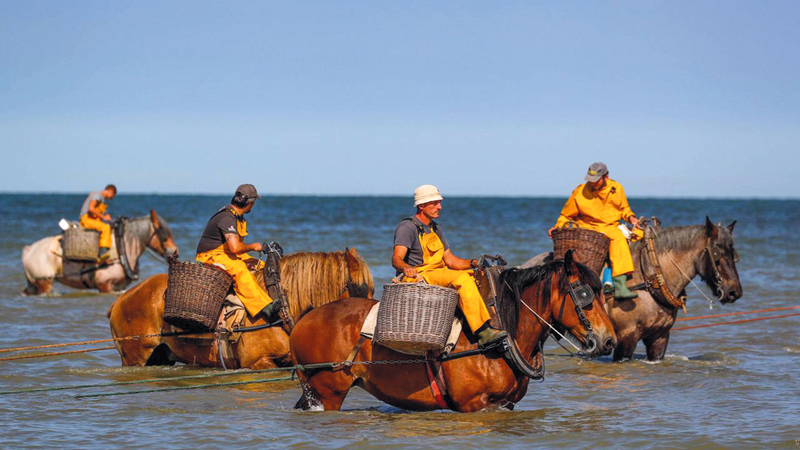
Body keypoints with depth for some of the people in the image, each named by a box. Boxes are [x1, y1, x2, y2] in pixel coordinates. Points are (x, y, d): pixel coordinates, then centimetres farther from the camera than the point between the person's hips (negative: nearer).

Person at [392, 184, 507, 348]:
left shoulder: (435, 228, 20)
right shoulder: (407, 227, -7)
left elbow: (450, 261, 18)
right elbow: (396, 259, -21)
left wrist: (473, 263, 1)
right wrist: (406, 268, -44)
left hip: (439, 276, 9)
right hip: (416, 279, -9)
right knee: (461, 278, -28)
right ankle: (483, 333, -33)